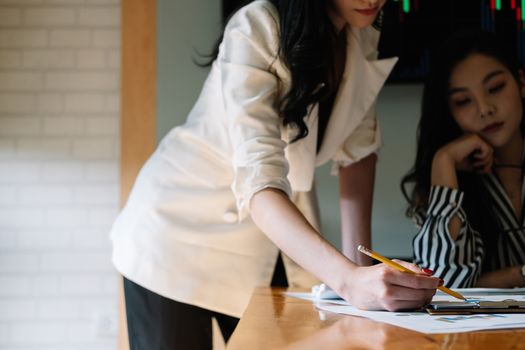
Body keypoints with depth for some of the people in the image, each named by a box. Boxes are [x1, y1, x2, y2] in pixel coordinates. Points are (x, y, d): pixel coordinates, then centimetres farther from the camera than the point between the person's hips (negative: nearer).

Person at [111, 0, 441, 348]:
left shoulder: (365, 37, -5)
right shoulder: (255, 30, -25)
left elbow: (356, 151, 3)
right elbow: (257, 183, -34)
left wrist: (362, 262, -6)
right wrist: (349, 279, -47)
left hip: (279, 237, 5)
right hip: (184, 228, -5)